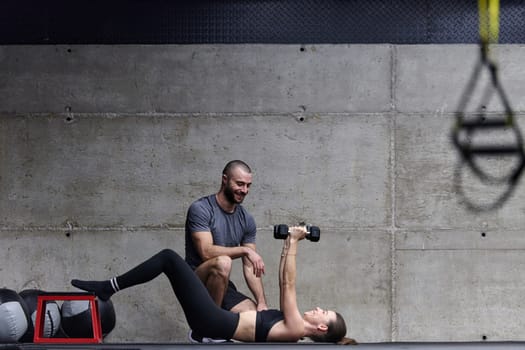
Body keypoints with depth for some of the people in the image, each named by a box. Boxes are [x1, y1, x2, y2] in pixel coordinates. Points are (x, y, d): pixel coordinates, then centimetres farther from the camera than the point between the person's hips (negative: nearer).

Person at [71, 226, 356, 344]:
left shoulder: (295, 330, -12)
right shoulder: (292, 327, 12)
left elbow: (288, 285, -15)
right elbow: (284, 286, 22)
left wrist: (294, 243, -14)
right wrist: (287, 245, 20)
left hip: (215, 321, -9)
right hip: (215, 320, 9)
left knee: (170, 259, -9)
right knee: (168, 258, 7)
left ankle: (108, 287, -4)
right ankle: (109, 288, 9)